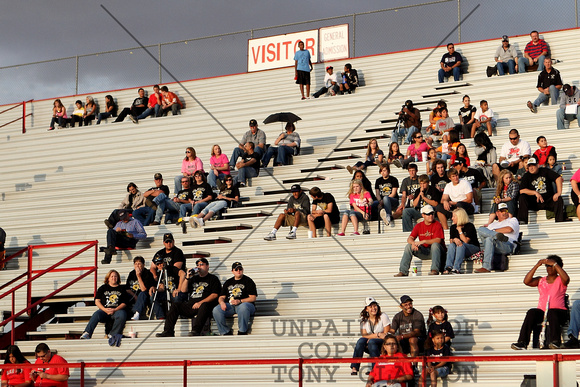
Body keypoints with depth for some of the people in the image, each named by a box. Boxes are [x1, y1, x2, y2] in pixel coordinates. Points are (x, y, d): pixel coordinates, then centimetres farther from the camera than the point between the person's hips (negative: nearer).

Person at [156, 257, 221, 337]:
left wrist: (200, 303, -16)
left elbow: (214, 295, -4)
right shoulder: (194, 278, 28)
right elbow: (183, 290, 20)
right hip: (191, 305, 6)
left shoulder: (213, 279, 10)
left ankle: (196, 331, -53)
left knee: (204, 306, -39)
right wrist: (187, 278, 6)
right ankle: (168, 331, -19)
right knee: (175, 306, -11)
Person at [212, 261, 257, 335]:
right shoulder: (228, 283, 23)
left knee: (243, 307, -42)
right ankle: (226, 332, -15)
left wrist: (240, 301, -16)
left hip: (244, 304, -4)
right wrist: (221, 302, -7)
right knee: (216, 310, -26)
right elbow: (221, 297, 19)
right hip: (229, 305, 4)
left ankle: (242, 332, -29)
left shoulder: (248, 281, 8)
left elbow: (253, 298, -1)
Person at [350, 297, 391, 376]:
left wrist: (370, 337, -20)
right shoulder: (364, 319, 5)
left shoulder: (383, 316, -5)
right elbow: (364, 335, -7)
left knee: (372, 341, -34)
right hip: (369, 347, 3)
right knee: (361, 341, -28)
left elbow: (386, 334, -10)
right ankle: (354, 368, -31)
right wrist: (378, 334, -21)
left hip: (383, 345, -3)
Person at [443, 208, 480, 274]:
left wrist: (459, 230, -15)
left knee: (461, 245, -34)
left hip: (473, 247, -5)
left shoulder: (470, 226, -10)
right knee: (452, 245, -26)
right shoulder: (453, 227, 8)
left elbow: (466, 241, -18)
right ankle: (448, 267, -43)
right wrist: (454, 240, -25)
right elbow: (450, 240, -1)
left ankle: (456, 269, -49)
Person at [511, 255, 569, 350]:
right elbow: (526, 281, 3)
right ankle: (522, 343, -36)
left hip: (559, 311, -3)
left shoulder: (560, 280, 10)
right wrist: (537, 266, -3)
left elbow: (566, 279, -15)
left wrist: (554, 264, -13)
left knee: (551, 312, -37)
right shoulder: (540, 280, 19)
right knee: (531, 312, -28)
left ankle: (555, 341, -43)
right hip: (542, 311, 3)